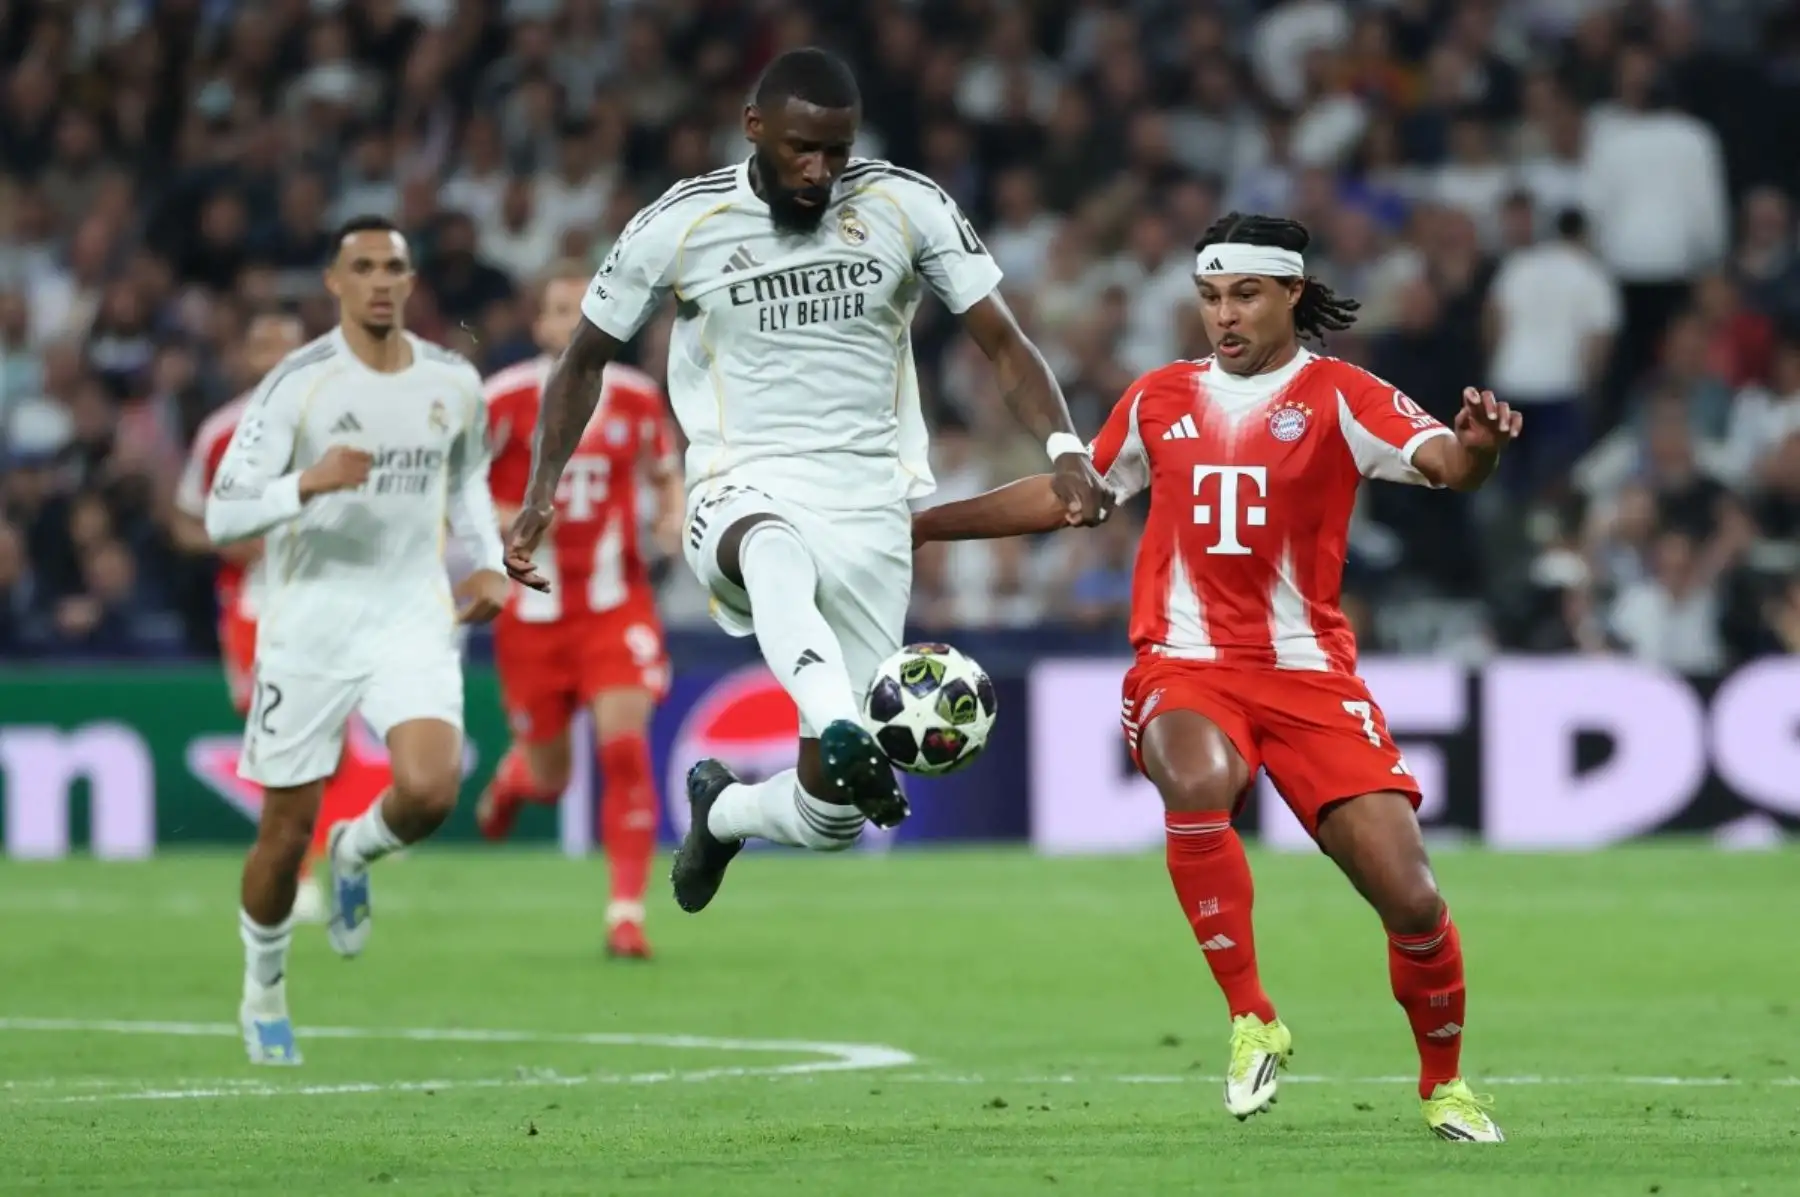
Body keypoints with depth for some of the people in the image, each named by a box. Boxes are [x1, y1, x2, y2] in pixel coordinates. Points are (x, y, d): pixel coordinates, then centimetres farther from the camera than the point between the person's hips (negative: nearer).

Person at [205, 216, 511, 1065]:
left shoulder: (454, 382, 3)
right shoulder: (298, 383, -10)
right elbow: (221, 516, -14)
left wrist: (488, 563, 8)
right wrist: (308, 484, -30)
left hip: (414, 620, 2)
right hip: (308, 625, -2)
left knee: (429, 791, -22)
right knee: (287, 828, 3)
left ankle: (356, 854, 14)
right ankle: (263, 991, 28)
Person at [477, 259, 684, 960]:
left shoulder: (637, 398, 1)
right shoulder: (504, 399, -8)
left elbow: (668, 473, 17)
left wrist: (675, 513, -5)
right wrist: (502, 521, -20)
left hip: (615, 604, 1)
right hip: (532, 610, -1)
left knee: (624, 743, -17)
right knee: (549, 779, 8)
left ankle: (627, 913, -11)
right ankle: (513, 776, 48)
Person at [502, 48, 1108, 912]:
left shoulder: (907, 209, -1)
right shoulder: (679, 226, -2)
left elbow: (1002, 343, 0)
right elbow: (585, 360, 12)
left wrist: (1063, 448, -19)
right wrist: (542, 495, 1)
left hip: (868, 504, 2)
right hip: (744, 494, -2)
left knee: (832, 814, -1)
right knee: (777, 550, -43)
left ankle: (720, 812, 34)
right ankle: (844, 738, -66)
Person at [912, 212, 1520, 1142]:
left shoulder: (1336, 397, -1)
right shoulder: (1160, 399, 11)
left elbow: (1443, 462, -18)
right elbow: (1066, 495, 25)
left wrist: (1474, 448, -42)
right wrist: (920, 525, 25)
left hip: (1308, 672, -1)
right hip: (1185, 665, 1)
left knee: (1410, 898, -10)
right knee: (1197, 781, -36)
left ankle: (1444, 1083, 18)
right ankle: (1252, 1021, -22)